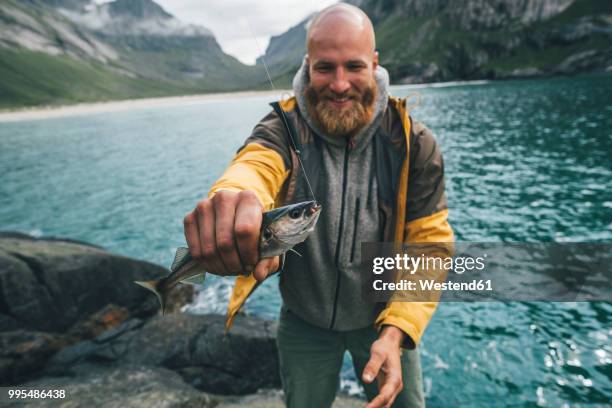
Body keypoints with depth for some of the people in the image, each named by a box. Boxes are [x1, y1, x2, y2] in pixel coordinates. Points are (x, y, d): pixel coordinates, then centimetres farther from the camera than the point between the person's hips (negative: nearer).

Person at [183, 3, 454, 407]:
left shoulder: (413, 143, -16)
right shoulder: (283, 129, -18)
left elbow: (431, 244, -15)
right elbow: (255, 163, -40)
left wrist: (396, 332, -26)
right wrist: (234, 195, -65)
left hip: (382, 317, 0)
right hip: (304, 321, 1)